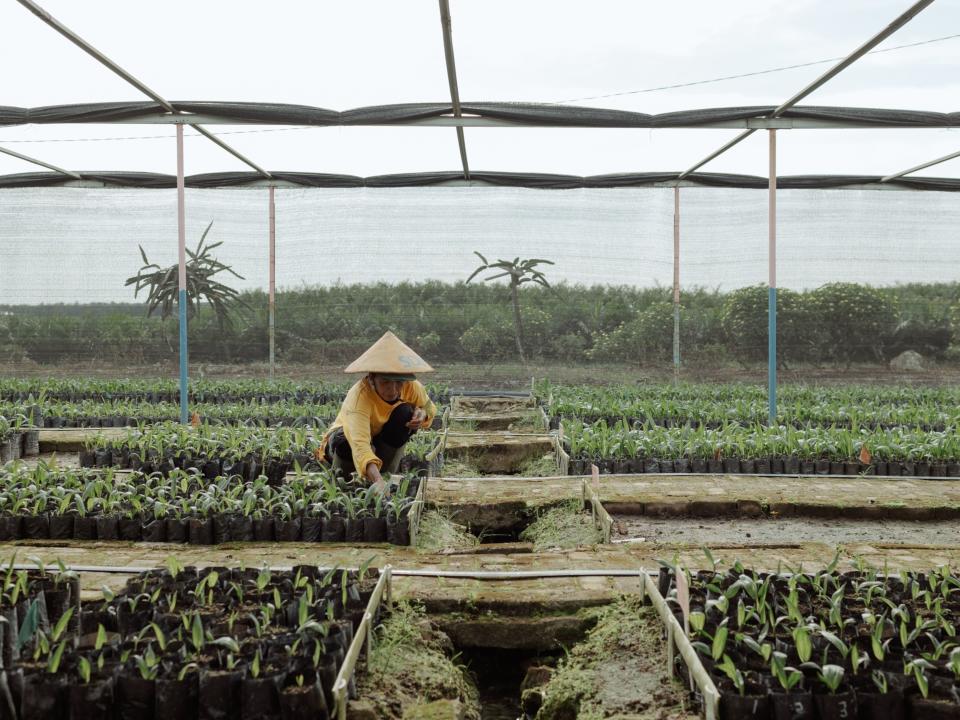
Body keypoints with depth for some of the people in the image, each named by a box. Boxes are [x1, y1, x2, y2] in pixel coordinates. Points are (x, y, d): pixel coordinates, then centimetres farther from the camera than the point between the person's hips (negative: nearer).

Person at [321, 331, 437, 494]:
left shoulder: (411, 387, -23)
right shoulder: (359, 395, -39)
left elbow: (429, 407, 2)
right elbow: (359, 443, -54)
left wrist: (422, 414, -25)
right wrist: (377, 480, -70)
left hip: (379, 438, 4)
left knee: (405, 412, -24)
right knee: (345, 444, -39)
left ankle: (386, 472, -9)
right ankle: (340, 475, -3)